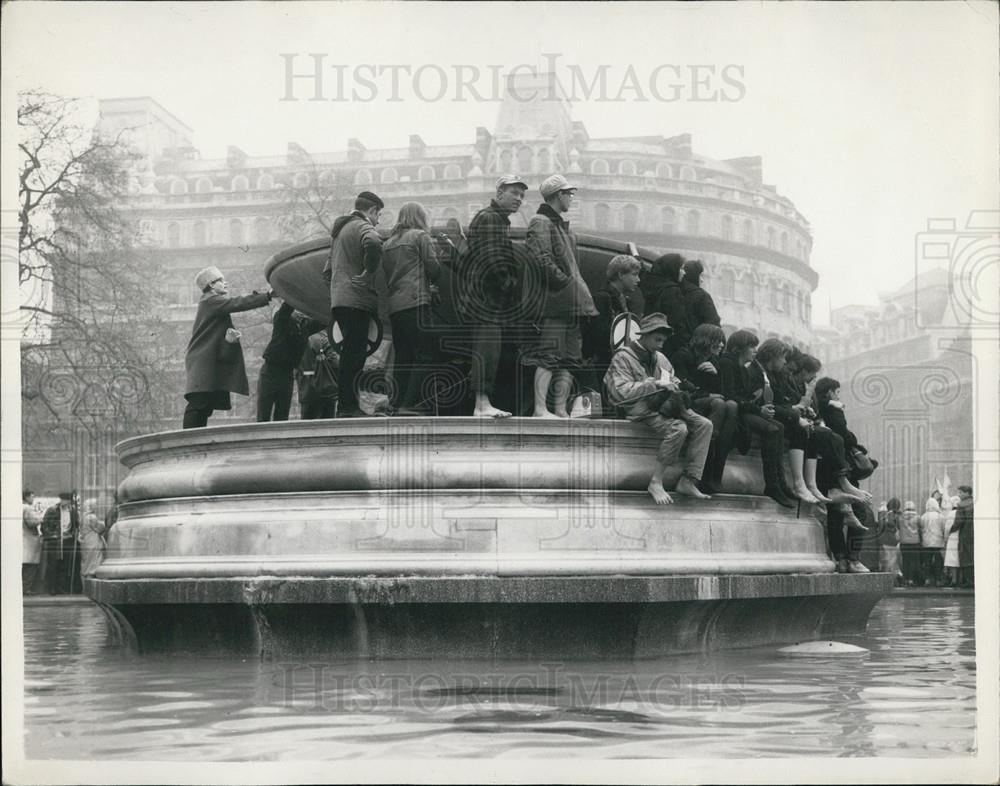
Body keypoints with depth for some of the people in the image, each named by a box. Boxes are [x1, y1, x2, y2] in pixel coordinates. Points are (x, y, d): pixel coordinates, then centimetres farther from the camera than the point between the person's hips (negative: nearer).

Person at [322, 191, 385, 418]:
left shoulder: (339, 228, 25)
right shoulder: (362, 227, -6)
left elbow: (327, 270, 29)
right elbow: (372, 244, -30)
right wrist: (369, 272, -19)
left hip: (338, 299, 9)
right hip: (356, 298, -9)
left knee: (351, 352, 12)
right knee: (356, 352, -10)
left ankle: (344, 406, 10)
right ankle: (349, 406, -15)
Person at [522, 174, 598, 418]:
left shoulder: (563, 226, 23)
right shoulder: (541, 223, -7)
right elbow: (541, 258, -19)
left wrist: (580, 292, 14)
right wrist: (565, 281, -16)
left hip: (570, 304, 9)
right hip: (551, 301, -9)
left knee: (568, 359, 7)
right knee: (548, 357, -12)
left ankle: (560, 409, 9)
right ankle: (540, 409, -13)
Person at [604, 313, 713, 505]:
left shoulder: (659, 358, 20)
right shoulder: (623, 357, -4)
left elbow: (672, 380, 28)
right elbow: (622, 391, -17)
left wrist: (674, 385, 1)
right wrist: (655, 384, -21)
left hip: (664, 406, 8)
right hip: (641, 410, -8)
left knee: (704, 425, -12)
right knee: (678, 428, -32)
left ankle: (688, 481, -16)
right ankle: (655, 483, -24)